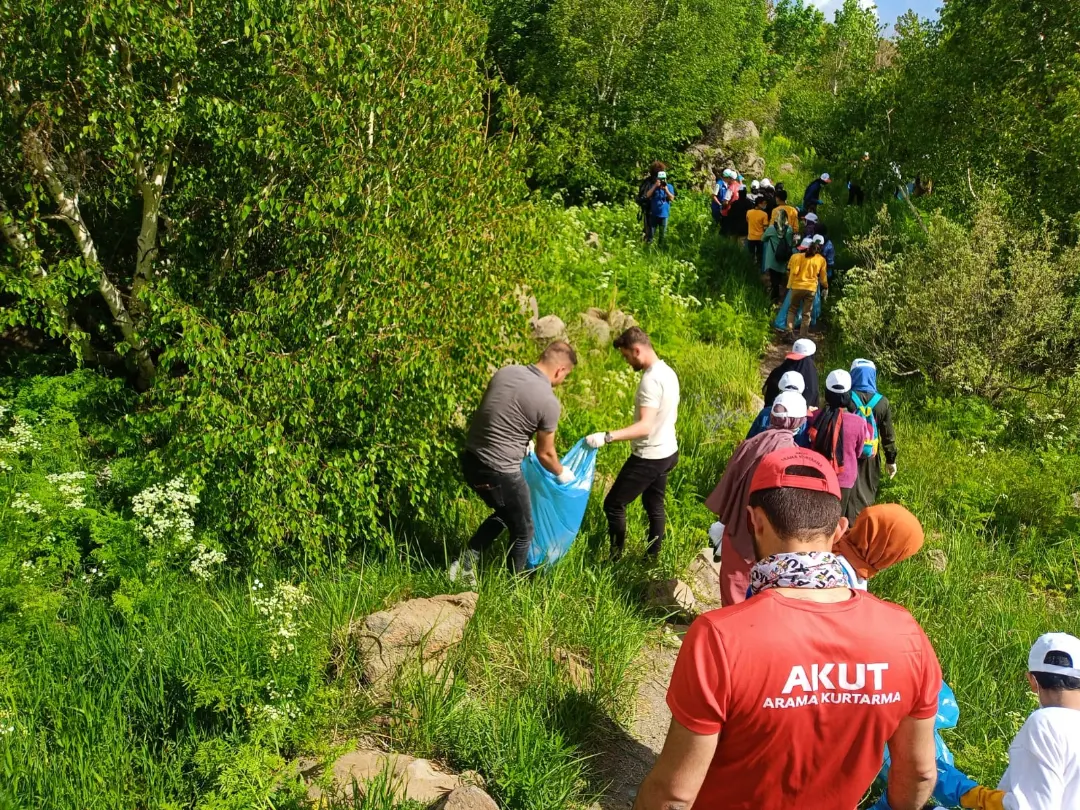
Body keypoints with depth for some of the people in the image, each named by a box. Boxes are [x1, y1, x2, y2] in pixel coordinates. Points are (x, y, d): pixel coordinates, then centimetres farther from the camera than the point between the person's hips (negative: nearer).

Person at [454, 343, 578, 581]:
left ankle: (464, 564, 29)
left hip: (471, 460, 8)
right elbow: (545, 453, -1)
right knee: (523, 532, 16)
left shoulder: (505, 372, 4)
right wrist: (561, 474, 20)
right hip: (499, 472, -8)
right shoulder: (549, 403, -15)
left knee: (504, 513, 30)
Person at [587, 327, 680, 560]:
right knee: (654, 505, 19)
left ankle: (616, 559, 9)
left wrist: (606, 437, -39)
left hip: (649, 457, -10)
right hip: (667, 451, 10)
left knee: (613, 504, 1)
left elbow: (645, 427, -32)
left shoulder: (651, 379, -25)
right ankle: (653, 558, 28)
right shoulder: (668, 371, 5)